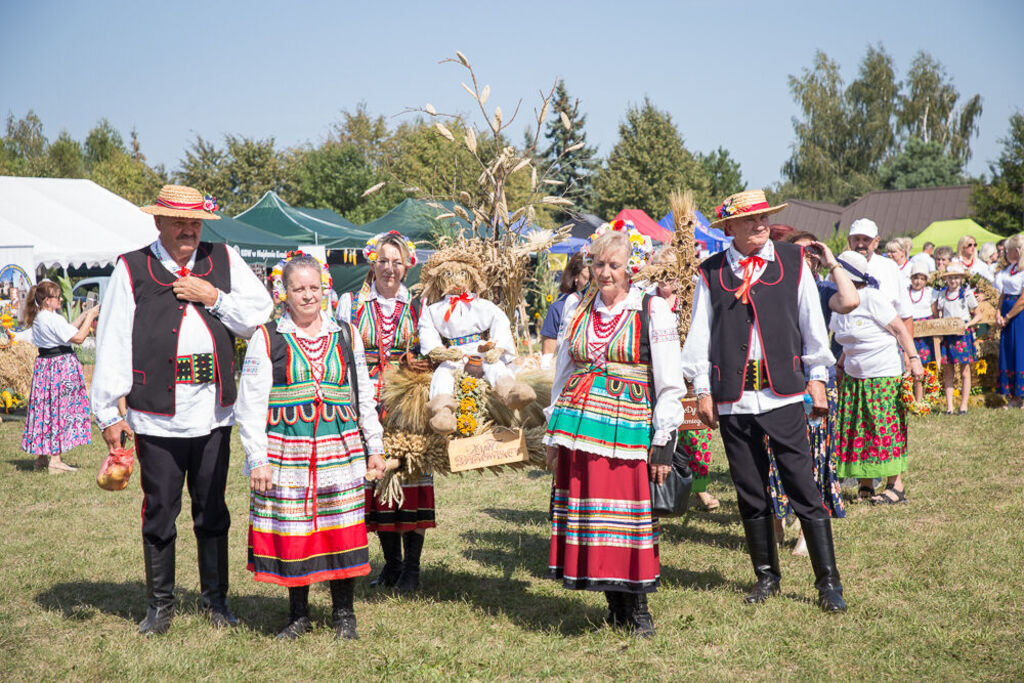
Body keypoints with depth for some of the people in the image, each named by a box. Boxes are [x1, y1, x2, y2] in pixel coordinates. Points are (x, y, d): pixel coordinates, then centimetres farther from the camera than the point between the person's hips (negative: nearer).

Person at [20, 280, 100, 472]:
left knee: (45, 410, 13)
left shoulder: (39, 318, 11)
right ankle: (55, 460, -3)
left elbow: (68, 329, 19)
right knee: (59, 409, -4)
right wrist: (90, 316, -10)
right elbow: (78, 337, -20)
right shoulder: (52, 319, -19)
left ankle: (42, 457, 19)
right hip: (60, 368, -9)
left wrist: (85, 315, 15)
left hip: (44, 367, 9)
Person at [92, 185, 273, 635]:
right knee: (159, 513, 7)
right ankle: (160, 605, 21)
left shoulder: (224, 261, 8)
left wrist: (214, 298, -8)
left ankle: (215, 599, 25)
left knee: (212, 512, 11)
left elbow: (262, 318, 4)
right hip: (156, 416, -2)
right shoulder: (132, 268, 1)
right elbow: (113, 343, -1)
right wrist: (108, 413, -3)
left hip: (213, 414, 2)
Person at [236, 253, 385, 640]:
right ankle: (298, 615, 20)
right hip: (286, 455, -2)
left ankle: (343, 615, 18)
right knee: (290, 534, 3)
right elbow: (251, 404, -1)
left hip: (339, 453, 2)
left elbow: (364, 396, 16)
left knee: (341, 530, 3)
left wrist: (374, 447, 14)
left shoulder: (346, 336, 10)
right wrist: (257, 459, -7)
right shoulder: (267, 338, 1)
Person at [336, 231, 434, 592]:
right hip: (368, 403, 1)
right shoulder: (351, 303, 9)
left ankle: (412, 567, 7)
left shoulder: (417, 306, 9)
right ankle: (391, 564, 16)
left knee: (411, 478, -4)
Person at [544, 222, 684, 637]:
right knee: (583, 507, 3)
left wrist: (663, 443, -6)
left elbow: (670, 384, -1)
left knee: (629, 513, -5)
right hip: (578, 425, 4)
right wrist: (553, 434, 14)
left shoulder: (653, 311, -1)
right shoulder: (576, 309, 11)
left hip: (628, 428, -4)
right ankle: (614, 605, 17)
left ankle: (637, 607, 12)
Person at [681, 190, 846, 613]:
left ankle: (828, 582, 6)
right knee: (750, 494, 8)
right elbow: (700, 335, 8)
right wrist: (702, 390, 4)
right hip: (732, 399, 1)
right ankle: (767, 576, 22)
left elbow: (812, 324, 10)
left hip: (784, 394, -1)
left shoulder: (793, 262, 6)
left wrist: (817, 378, 8)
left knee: (804, 489, -3)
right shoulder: (711, 273, 6)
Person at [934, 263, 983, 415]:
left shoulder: (967, 294, 0)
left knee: (965, 372, 0)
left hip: (963, 334, -3)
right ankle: (949, 406, 6)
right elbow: (936, 314, 20)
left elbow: (978, 315, 4)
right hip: (946, 335, 3)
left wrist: (967, 325, -11)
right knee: (947, 372, 2)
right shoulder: (941, 295, 8)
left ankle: (964, 405, 5)